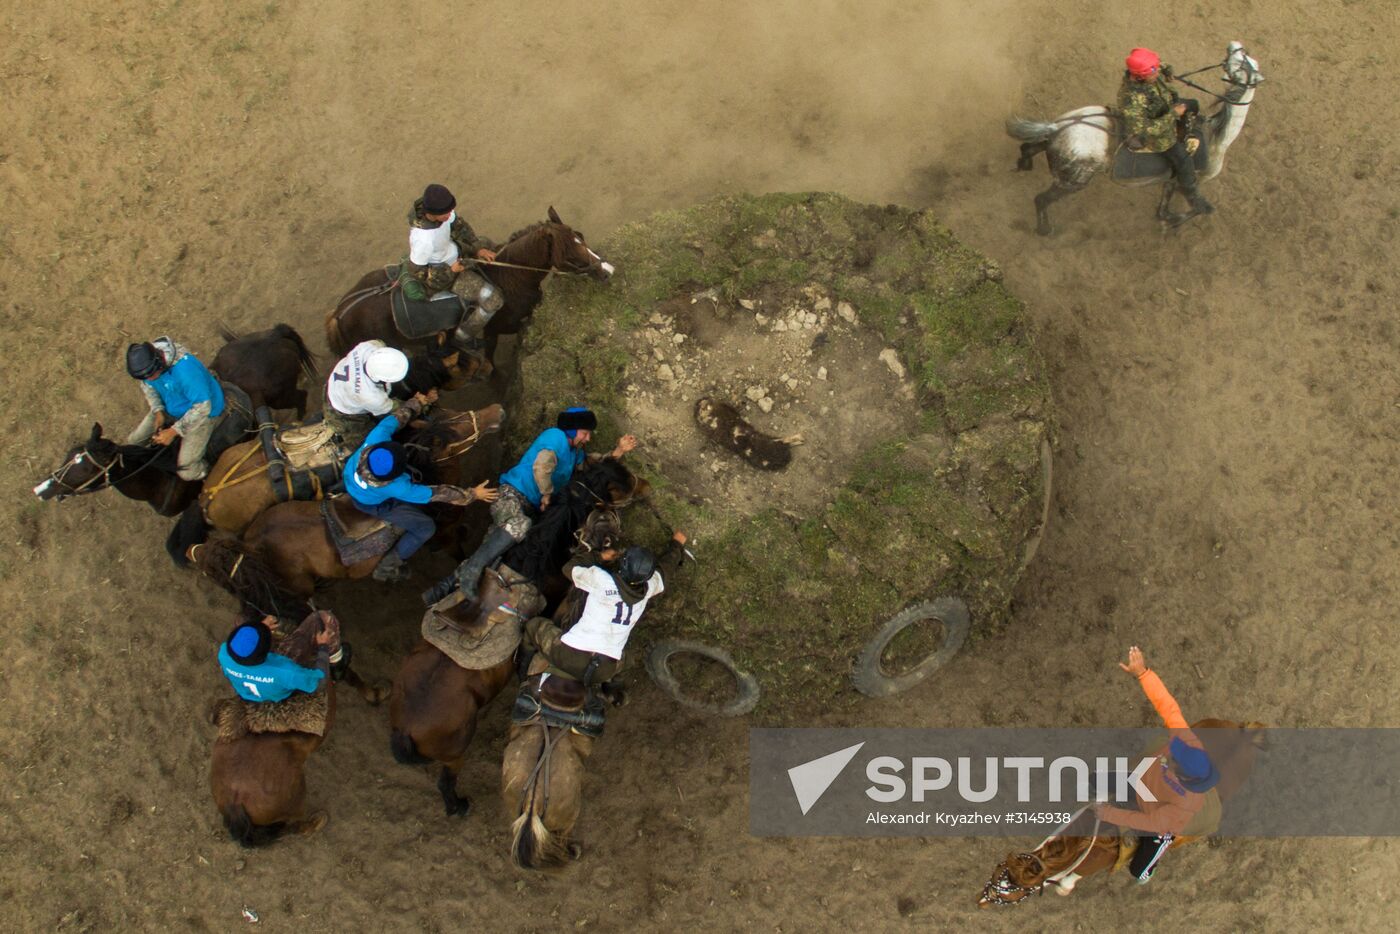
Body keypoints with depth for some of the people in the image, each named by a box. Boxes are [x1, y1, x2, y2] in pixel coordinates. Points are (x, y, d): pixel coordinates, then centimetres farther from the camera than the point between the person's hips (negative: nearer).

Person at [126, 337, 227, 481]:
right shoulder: (145, 359, -20)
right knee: (133, 441, 8)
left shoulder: (185, 369, -42)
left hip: (202, 413, -7)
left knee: (187, 472, -13)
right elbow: (147, 385, 2)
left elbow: (203, 407, -33)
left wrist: (173, 431, -31)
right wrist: (158, 411, -14)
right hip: (170, 408, 7)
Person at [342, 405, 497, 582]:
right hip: (371, 503, -6)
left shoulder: (379, 436, -39)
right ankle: (386, 567, 15)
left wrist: (418, 401, -1)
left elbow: (397, 417, -18)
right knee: (426, 527, 1)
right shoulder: (397, 487, -43)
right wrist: (472, 495, -21)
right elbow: (437, 494, -31)